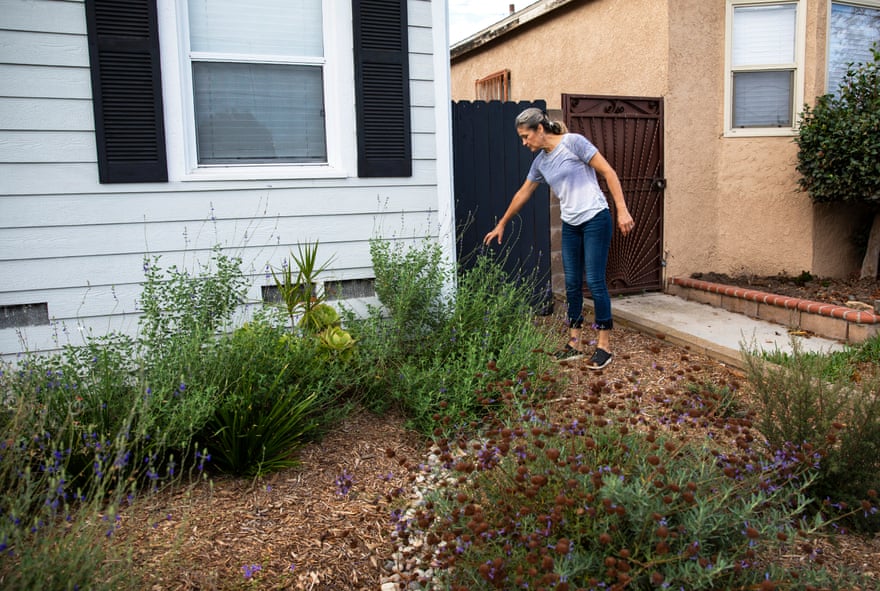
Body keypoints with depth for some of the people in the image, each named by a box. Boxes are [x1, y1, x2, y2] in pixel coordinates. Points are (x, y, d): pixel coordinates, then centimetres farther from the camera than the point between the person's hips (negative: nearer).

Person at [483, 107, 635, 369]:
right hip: (570, 225, 7)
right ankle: (574, 344, 16)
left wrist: (622, 210, -17)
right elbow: (522, 194, 22)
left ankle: (604, 347, 2)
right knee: (572, 284, 7)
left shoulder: (573, 142, -10)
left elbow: (608, 172, -11)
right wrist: (501, 225, 28)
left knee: (595, 282, -7)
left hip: (595, 220, -7)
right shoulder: (540, 162, 10)